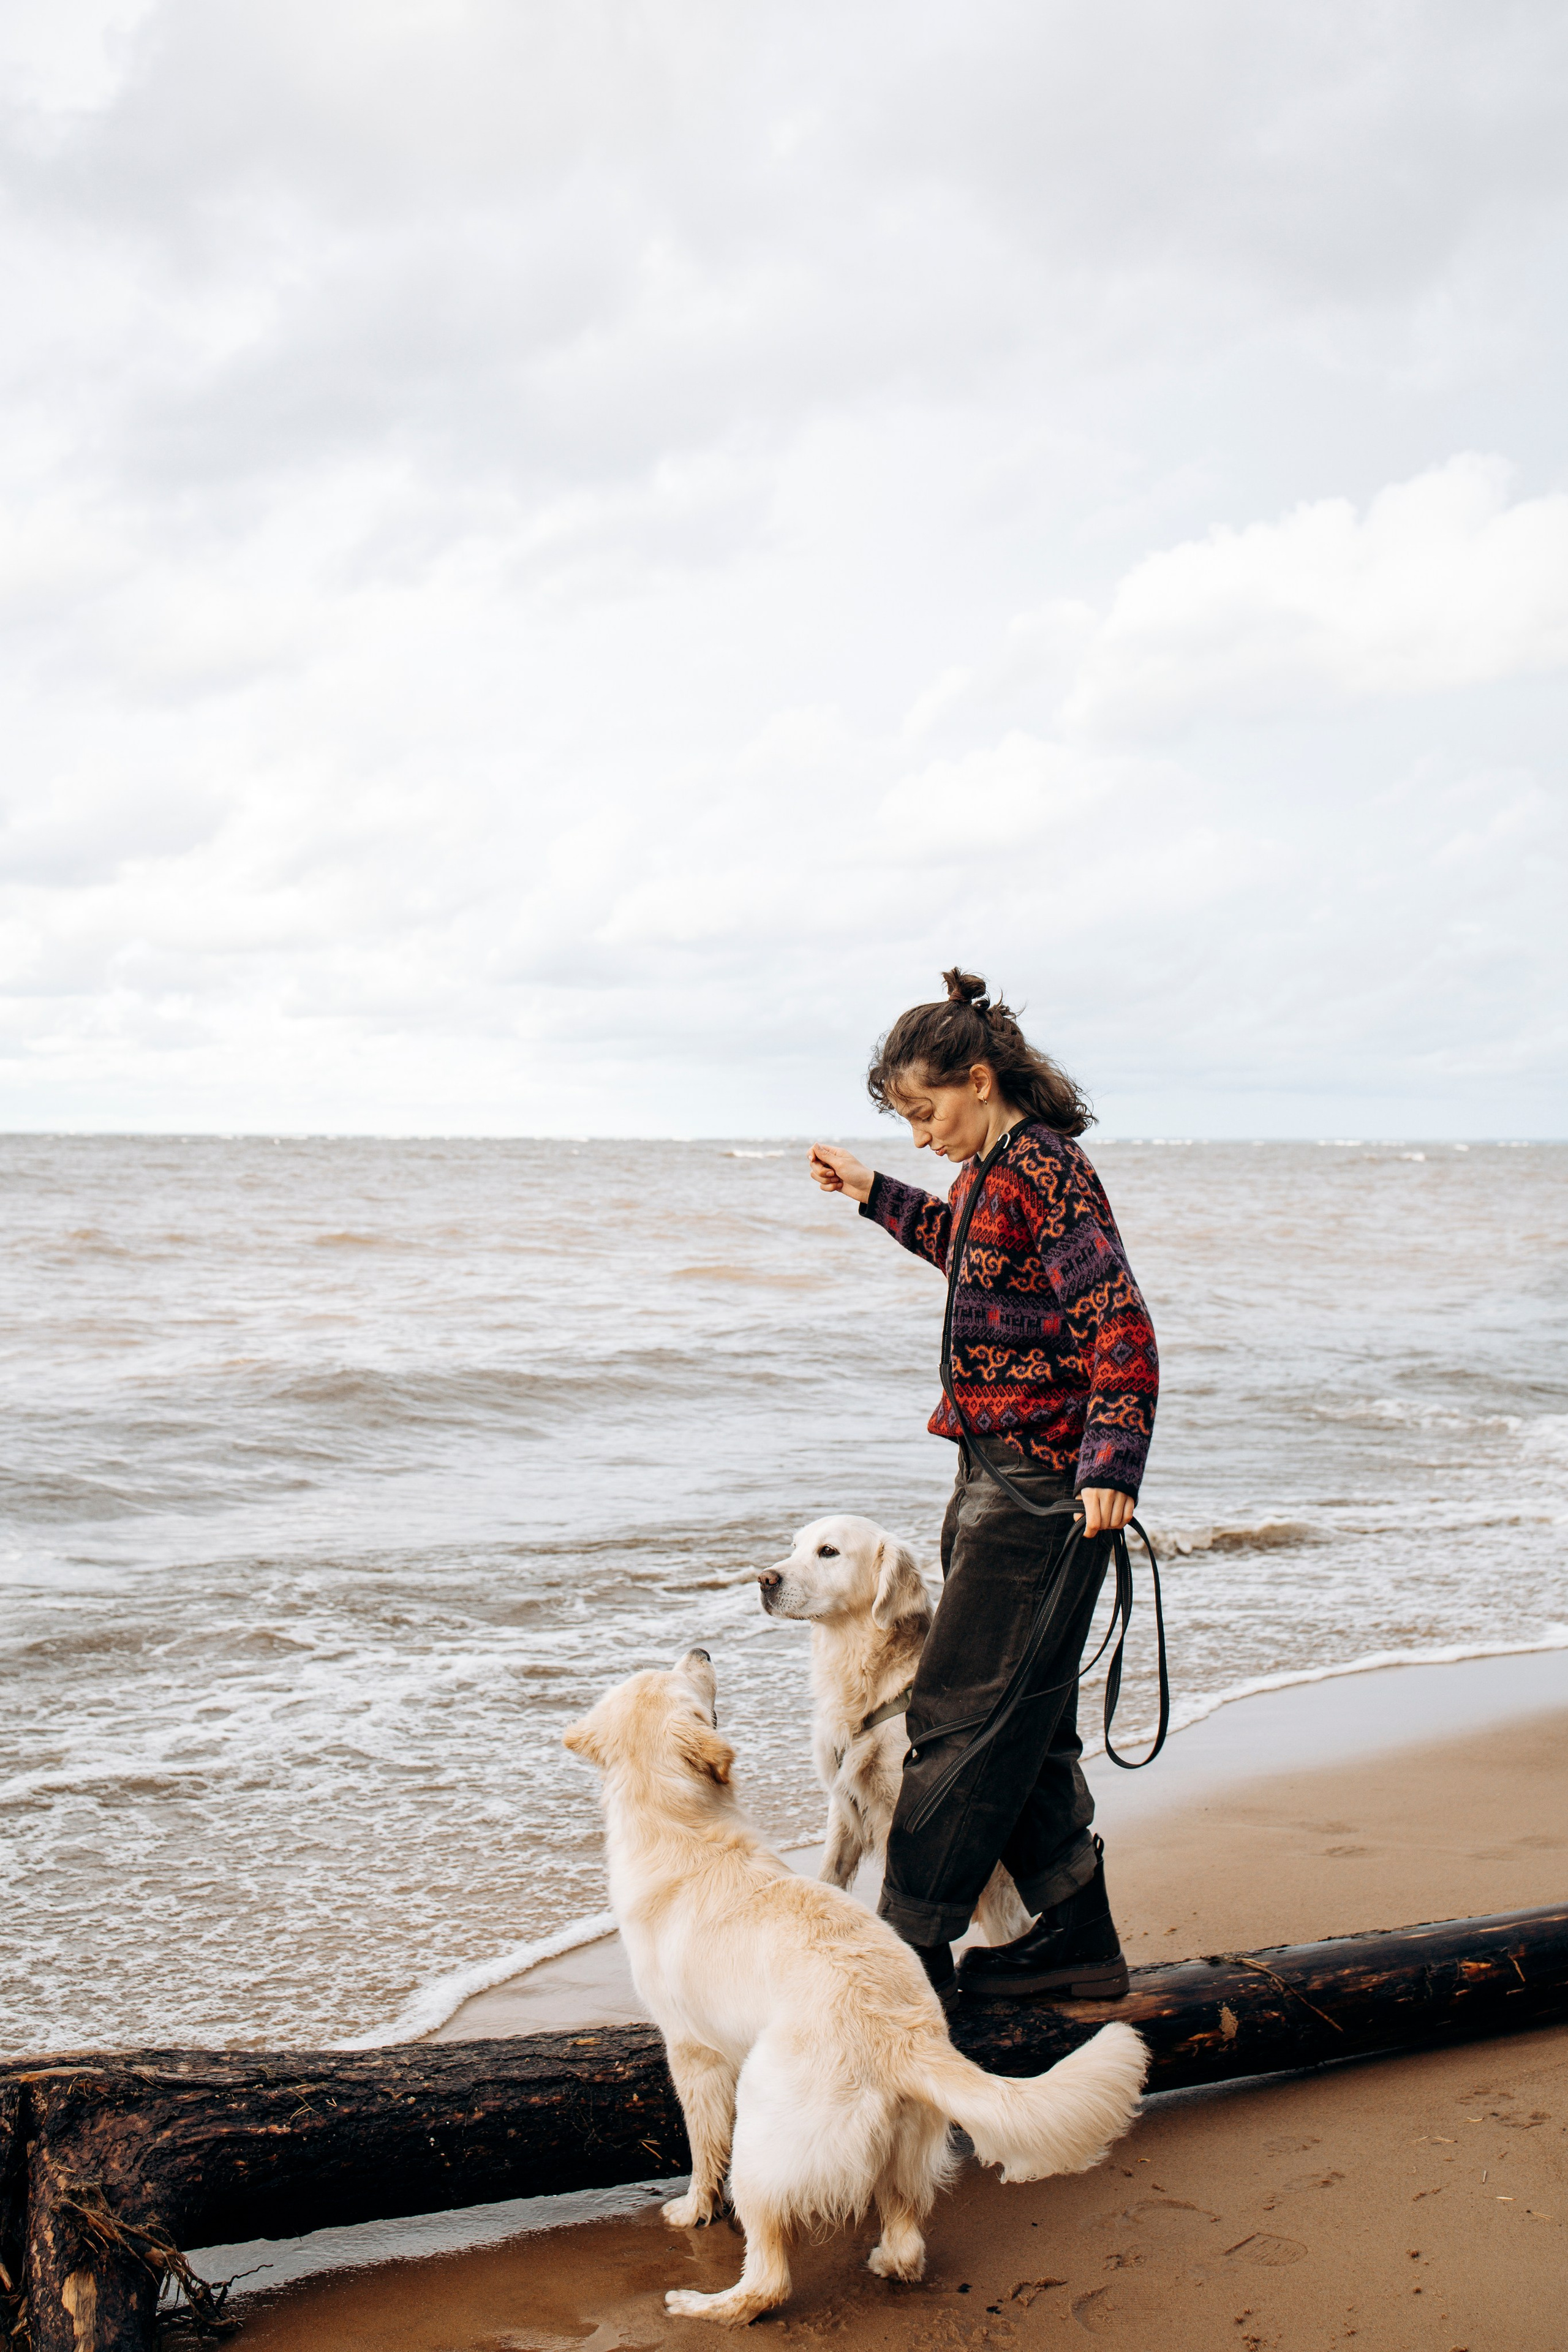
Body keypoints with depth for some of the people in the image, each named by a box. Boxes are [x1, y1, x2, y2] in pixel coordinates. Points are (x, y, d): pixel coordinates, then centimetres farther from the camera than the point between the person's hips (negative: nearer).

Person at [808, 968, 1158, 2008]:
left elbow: (1122, 1325, -24)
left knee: (962, 1712, -4)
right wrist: (876, 1196, 39)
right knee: (1021, 1719, 15)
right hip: (998, 1474, 10)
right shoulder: (996, 1171, 14)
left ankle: (910, 1952, 4)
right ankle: (1077, 1940, 24)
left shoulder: (1044, 1168, -15)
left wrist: (1110, 1462, -34)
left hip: (1044, 1484, -10)